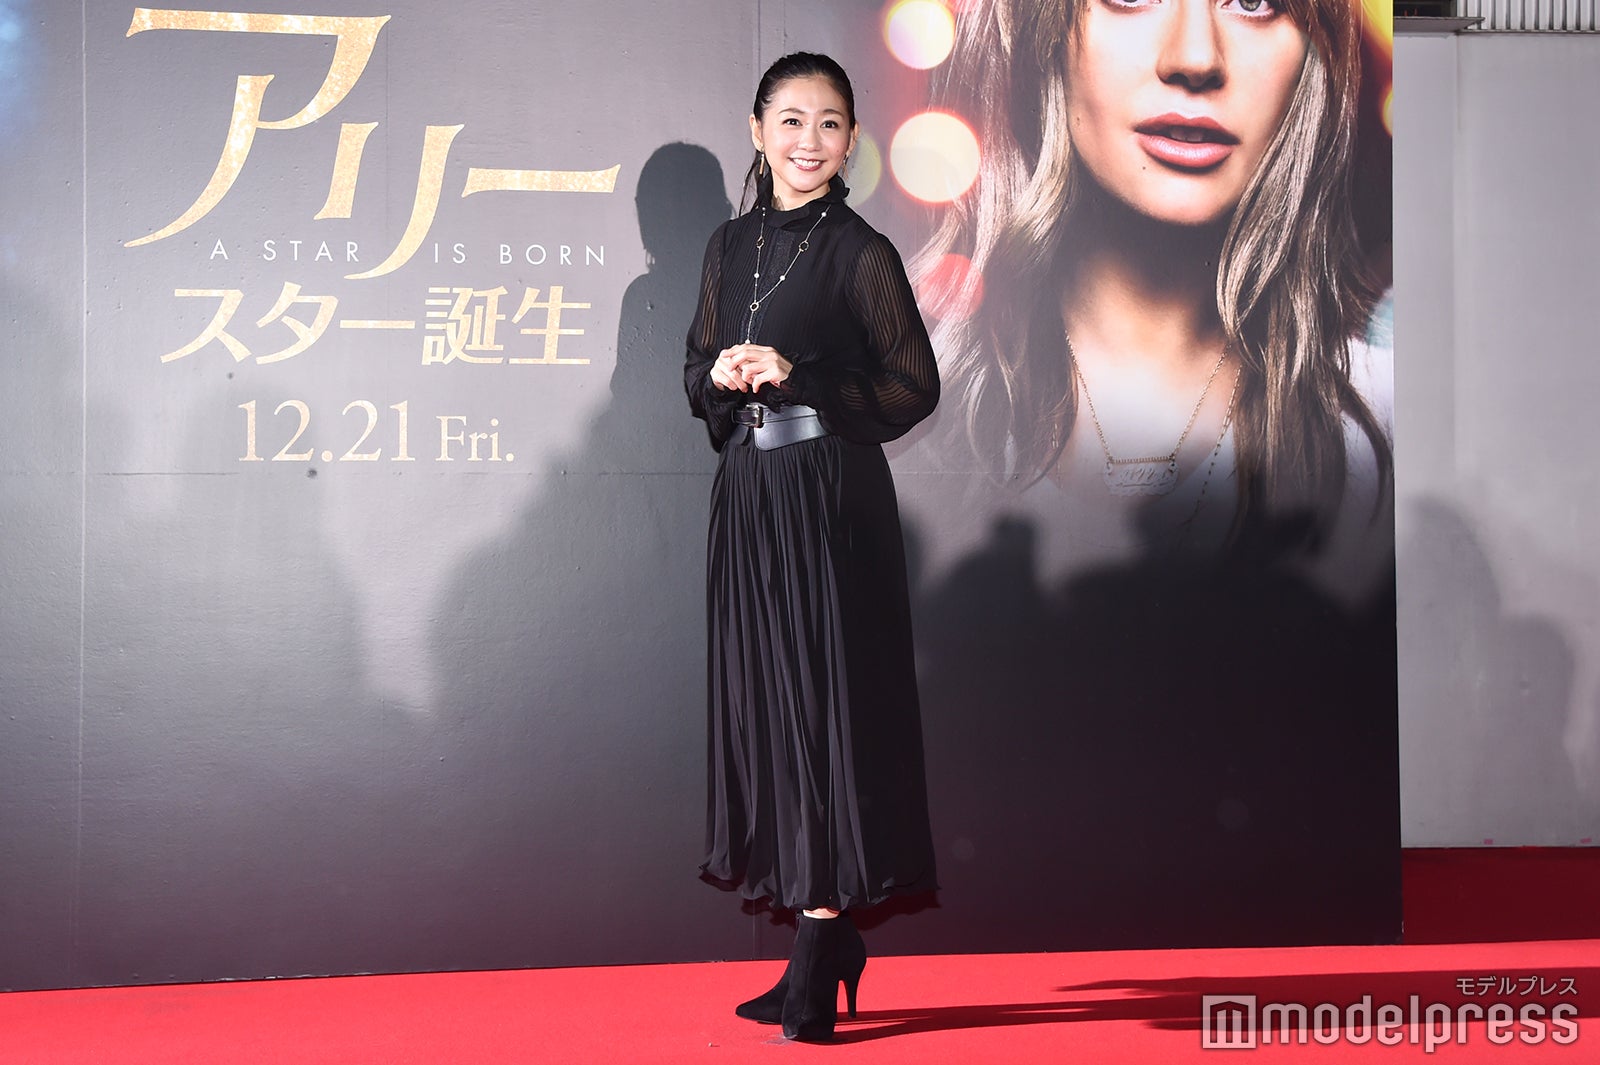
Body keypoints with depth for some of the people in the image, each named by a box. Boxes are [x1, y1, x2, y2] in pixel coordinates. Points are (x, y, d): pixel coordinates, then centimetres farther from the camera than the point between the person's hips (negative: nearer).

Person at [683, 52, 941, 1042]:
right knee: (763, 704, 7)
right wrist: (722, 372, -6)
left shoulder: (860, 252, -5)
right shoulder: (731, 245, 12)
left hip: (831, 502, -6)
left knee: (826, 708, -4)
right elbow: (699, 372, 17)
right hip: (748, 497, 6)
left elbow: (915, 386, -6)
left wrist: (796, 377, -15)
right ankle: (827, 945, 17)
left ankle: (819, 968, 2)